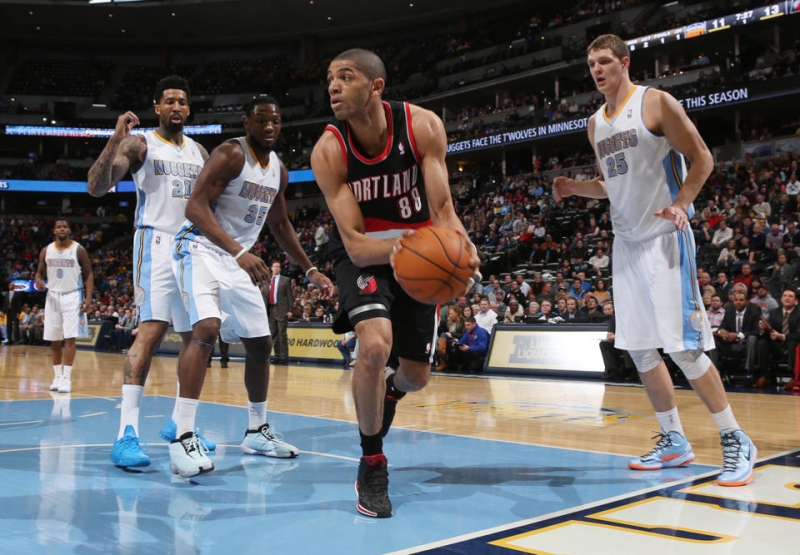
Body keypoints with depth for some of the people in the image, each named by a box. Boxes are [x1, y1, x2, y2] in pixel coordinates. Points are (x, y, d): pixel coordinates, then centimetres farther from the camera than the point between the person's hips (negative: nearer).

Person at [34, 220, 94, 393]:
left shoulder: (79, 250, -4)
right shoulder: (46, 251, 6)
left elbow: (89, 274, -2)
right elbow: (40, 272, 14)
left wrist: (88, 297, -12)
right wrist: (38, 281, -11)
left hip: (72, 296, -3)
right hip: (52, 296, 4)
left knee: (69, 338, -10)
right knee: (54, 340, 5)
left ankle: (67, 377, -8)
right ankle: (57, 376, 15)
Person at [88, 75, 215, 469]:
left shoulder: (200, 152, 16)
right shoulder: (140, 144, -1)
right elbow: (96, 188, -14)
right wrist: (116, 139, -24)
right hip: (157, 242, -7)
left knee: (197, 335, 8)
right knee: (152, 329, -21)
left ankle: (179, 423, 21)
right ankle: (126, 434, -22)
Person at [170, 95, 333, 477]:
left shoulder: (279, 170, 9)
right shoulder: (231, 154, -15)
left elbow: (279, 224, 20)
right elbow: (196, 206, -24)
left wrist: (310, 271, 16)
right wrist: (240, 252, -36)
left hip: (238, 259, 8)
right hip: (200, 248, -8)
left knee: (260, 343, 9)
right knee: (206, 329, -28)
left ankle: (256, 432, 24)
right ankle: (183, 438, -25)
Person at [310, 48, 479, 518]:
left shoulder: (423, 126, -21)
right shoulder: (329, 151, -23)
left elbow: (441, 207, -23)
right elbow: (354, 242, -25)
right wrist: (394, 248, -47)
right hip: (364, 254, -2)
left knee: (417, 374, 8)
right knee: (375, 344, -29)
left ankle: (388, 393, 50)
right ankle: (372, 466, -6)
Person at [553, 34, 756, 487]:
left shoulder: (656, 102, -6)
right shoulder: (596, 123, 14)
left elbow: (702, 158, -7)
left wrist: (680, 205, -21)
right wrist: (575, 188, 5)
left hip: (664, 238, -7)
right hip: (626, 242, 7)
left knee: (683, 345, -10)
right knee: (639, 347, 7)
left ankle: (736, 442, 3)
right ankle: (675, 441, 19)